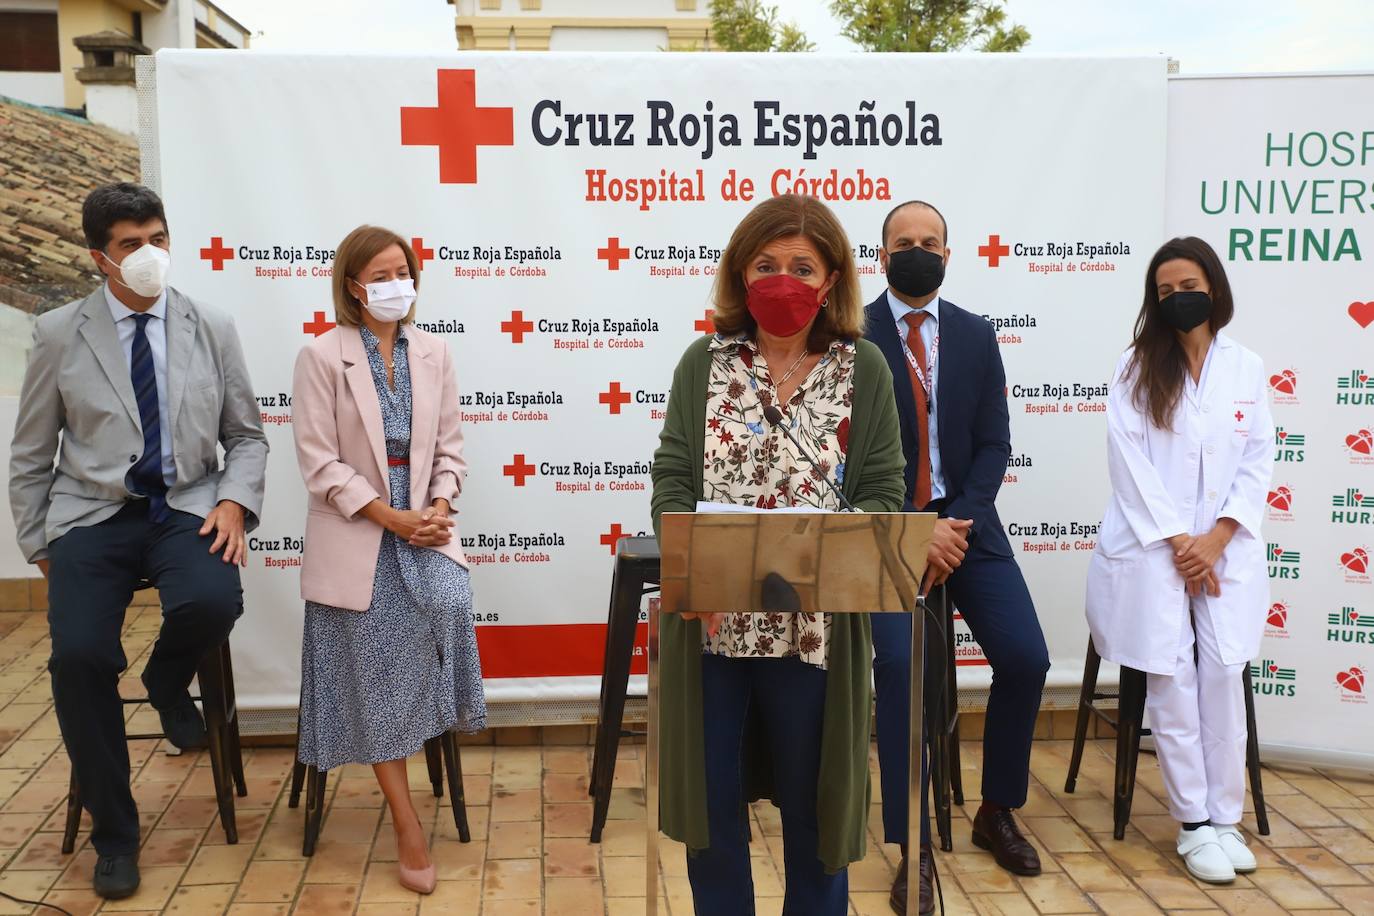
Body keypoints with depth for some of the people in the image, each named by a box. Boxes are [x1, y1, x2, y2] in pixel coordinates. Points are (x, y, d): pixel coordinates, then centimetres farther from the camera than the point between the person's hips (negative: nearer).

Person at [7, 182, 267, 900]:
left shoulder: (212, 329, 6)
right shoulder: (58, 335, 3)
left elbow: (247, 436, 12)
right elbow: (30, 455, 10)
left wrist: (234, 501, -6)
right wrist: (38, 546, 9)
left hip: (186, 507, 0)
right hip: (93, 515, 0)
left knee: (212, 602, -32)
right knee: (79, 654, -21)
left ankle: (166, 682, 9)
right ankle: (113, 833, 2)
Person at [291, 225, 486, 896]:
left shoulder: (434, 353, 7)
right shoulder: (322, 357, -5)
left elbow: (449, 445, 8)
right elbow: (319, 462, -10)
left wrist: (438, 507, -10)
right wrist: (390, 516, -16)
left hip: (423, 524, 3)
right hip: (357, 533, -3)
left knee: (450, 601, -29)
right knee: (373, 675, -4)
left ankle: (437, 726, -1)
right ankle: (407, 823, 4)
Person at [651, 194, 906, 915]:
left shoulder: (864, 371, 1)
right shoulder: (703, 363, 4)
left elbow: (883, 496, -1)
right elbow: (671, 481, 0)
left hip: (817, 626, -1)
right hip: (711, 619, 1)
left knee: (812, 800, 13)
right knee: (711, 797, 12)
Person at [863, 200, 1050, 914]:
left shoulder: (977, 336, 7)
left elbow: (993, 443, 4)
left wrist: (954, 525, -11)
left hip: (965, 520, 4)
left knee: (1025, 658, -8)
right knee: (899, 663, -22)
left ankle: (996, 814, 16)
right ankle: (914, 848, -9)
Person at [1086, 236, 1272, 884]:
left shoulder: (1247, 369, 9)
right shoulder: (1136, 369, 2)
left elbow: (1259, 460, 6)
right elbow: (1128, 461, -5)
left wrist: (1217, 538, -7)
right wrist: (1177, 541, -10)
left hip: (1225, 548, 2)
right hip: (1153, 545, -2)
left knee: (1223, 673, -4)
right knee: (1173, 679, -4)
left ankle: (1225, 818, 6)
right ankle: (1194, 824, 4)